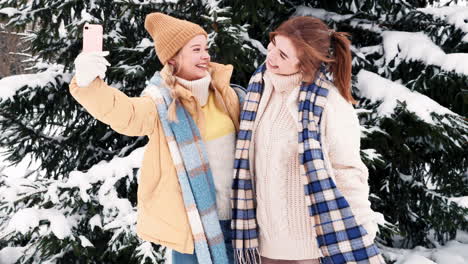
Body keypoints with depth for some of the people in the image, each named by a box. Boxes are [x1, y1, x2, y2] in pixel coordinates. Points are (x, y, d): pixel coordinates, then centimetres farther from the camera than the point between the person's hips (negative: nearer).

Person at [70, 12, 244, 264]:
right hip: (193, 220, -5)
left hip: (233, 214, 5)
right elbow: (123, 113, -34)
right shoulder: (161, 102, -13)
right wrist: (89, 85, -51)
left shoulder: (224, 93, 3)